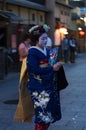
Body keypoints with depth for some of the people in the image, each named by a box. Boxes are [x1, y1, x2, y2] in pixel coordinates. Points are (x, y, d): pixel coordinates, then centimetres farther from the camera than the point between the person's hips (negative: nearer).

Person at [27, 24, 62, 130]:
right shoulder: (32, 52, -11)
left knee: (50, 114, 10)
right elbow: (35, 69, -20)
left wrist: (56, 65, 2)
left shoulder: (47, 51, 11)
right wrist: (52, 68, -18)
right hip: (38, 88, -7)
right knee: (42, 114, -7)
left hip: (49, 85, 8)